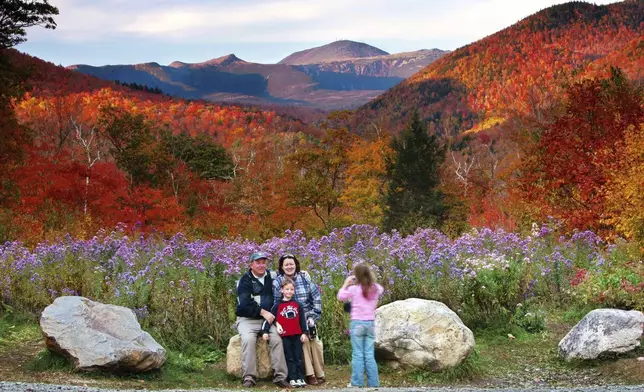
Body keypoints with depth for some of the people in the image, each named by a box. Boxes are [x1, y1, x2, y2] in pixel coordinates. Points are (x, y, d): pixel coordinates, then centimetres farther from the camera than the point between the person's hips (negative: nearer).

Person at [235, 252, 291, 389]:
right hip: (247, 319, -4)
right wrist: (263, 312, -22)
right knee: (248, 339, -32)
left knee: (277, 339, -23)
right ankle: (249, 377, -29)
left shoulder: (270, 276, 11)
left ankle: (280, 377, -21)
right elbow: (245, 303, -16)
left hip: (266, 319, 4)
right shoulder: (245, 280, -4)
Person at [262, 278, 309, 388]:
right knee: (289, 358, 0)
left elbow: (302, 320, 9)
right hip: (285, 336, -2)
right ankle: (292, 379, -1)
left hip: (297, 335, 2)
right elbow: (269, 318, -1)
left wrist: (304, 333, 2)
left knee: (298, 358, 5)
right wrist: (265, 331, -8)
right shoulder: (277, 306, 2)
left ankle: (300, 378, 7)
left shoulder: (297, 305, 9)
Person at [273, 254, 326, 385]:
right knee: (303, 340, -24)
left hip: (307, 318, 2)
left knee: (315, 341, -15)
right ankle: (309, 374, -19)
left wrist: (313, 316, -1)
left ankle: (320, 374, -2)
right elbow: (276, 305, -4)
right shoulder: (277, 282, 0)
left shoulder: (304, 278, 5)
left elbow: (316, 297, 6)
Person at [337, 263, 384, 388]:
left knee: (357, 355, -1)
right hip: (370, 324, 4)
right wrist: (371, 280, 22)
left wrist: (346, 284, 17)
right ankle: (373, 382, 7)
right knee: (369, 355, 8)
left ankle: (357, 383, -3)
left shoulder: (353, 289, -8)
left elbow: (340, 296, 7)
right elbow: (381, 289, 27)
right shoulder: (375, 288, 3)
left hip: (357, 323, -4)